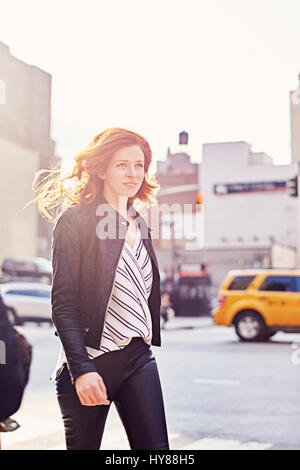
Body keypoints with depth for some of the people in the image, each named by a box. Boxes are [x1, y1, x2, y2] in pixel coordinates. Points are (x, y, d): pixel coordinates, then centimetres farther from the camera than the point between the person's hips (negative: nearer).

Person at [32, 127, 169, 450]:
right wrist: (81, 369, -18)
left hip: (139, 359, 6)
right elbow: (63, 303, -11)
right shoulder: (75, 220, -6)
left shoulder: (139, 224, 14)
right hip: (90, 361, -5)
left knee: (155, 447, 0)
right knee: (83, 445, 5)